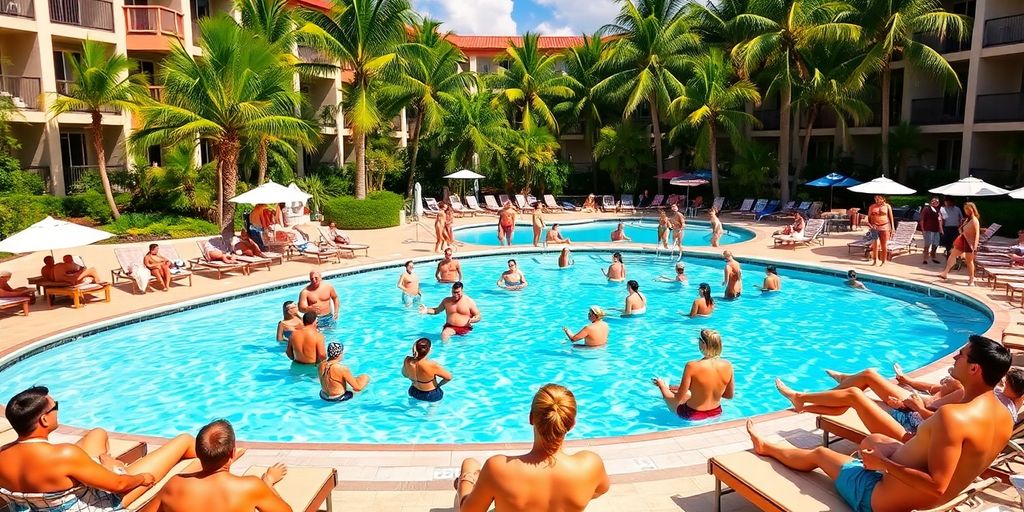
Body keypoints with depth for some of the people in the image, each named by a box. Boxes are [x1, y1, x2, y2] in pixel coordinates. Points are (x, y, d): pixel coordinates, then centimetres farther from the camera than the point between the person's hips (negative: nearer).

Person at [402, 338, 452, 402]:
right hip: (432, 396, -4)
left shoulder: (407, 360, -21)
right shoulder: (432, 365, -34)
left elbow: (405, 375, -1)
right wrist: (438, 385, -5)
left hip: (414, 393, 4)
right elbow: (449, 377, -20)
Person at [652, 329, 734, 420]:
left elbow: (678, 399, -20)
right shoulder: (727, 366, -15)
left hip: (692, 416, -4)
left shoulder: (692, 366, -27)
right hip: (716, 414, 4)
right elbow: (729, 395, 0)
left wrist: (661, 385, -2)